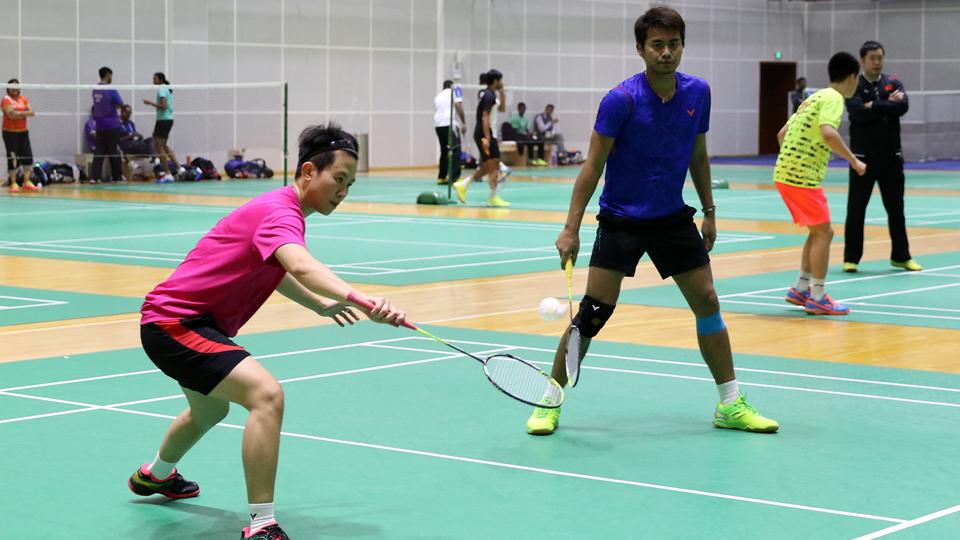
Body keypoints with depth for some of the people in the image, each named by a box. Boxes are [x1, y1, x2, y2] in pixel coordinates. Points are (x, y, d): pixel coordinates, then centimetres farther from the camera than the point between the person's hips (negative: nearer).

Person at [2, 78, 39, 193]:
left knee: (28, 157, 2)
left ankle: (27, 182, 9)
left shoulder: (24, 99, 10)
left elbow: (31, 112, -1)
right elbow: (11, 114, -19)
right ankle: (13, 183, 4)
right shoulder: (6, 100, -6)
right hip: (10, 133, -5)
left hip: (23, 132, 5)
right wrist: (25, 112, -10)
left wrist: (18, 113, -15)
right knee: (12, 159, -3)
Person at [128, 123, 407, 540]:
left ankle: (154, 475, 66)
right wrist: (359, 299, -62)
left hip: (180, 320, 11)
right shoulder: (280, 211, -24)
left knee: (210, 410, 36)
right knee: (266, 394, -30)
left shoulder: (282, 210, 8)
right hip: (174, 323, -11)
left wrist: (320, 304, 20)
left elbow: (270, 270, 29)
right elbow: (301, 267, -47)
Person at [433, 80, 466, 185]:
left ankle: (441, 177, 16)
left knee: (444, 151, 16)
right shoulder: (454, 91, 7)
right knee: (455, 151, -8)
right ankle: (454, 177, -17)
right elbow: (458, 106, -7)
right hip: (450, 124, -7)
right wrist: (463, 123, -9)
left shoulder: (438, 96, 25)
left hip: (438, 125, 7)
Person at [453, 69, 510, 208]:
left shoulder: (487, 94, 14)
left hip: (485, 134, 10)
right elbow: (484, 118, -21)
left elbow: (502, 108, 25)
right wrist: (487, 138, -26)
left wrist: (501, 92, 13)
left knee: (486, 167, 14)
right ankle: (493, 198, -3)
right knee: (494, 167, -6)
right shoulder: (489, 96, -15)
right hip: (486, 134, -10)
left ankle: (462, 185, 11)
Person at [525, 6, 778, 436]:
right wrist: (571, 229, -19)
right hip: (621, 219, -5)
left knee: (707, 301, 3)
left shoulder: (698, 93, -2)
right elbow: (592, 166, -14)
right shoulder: (621, 100, -17)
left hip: (673, 219, 5)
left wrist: (709, 212, 14)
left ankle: (730, 405, 13)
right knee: (593, 311, -9)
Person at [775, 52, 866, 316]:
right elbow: (828, 134, -28)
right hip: (802, 176, -9)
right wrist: (854, 161, -19)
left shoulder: (816, 97, 18)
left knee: (819, 232, 17)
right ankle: (817, 298, -3)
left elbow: (782, 134, 22)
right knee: (822, 233, -4)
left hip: (787, 173, 9)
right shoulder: (833, 98, -10)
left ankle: (801, 289, 21)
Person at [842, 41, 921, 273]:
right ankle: (851, 258, 7)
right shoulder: (855, 86, -2)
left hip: (891, 156, 3)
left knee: (896, 208, 9)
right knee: (856, 209, -1)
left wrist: (874, 106, -15)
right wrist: (887, 105, -15)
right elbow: (858, 113, -20)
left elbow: (903, 106, -12)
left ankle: (901, 256, 19)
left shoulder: (893, 83, 7)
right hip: (863, 156, -3)